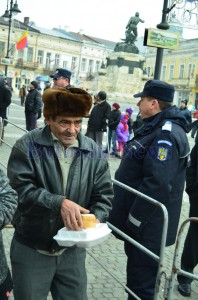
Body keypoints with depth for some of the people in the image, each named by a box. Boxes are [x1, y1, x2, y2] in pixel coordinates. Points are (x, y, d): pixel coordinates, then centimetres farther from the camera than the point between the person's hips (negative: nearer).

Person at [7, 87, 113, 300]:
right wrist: (59, 202, -32)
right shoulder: (28, 146, -10)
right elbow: (21, 188, -20)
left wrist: (96, 218, -20)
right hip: (31, 250, -2)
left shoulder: (92, 151, -1)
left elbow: (103, 194, 0)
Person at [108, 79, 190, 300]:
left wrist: (133, 221, -24)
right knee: (137, 271, 26)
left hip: (147, 226, -10)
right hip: (140, 222, 10)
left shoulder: (166, 135, -24)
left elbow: (157, 184, -31)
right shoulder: (155, 127, 11)